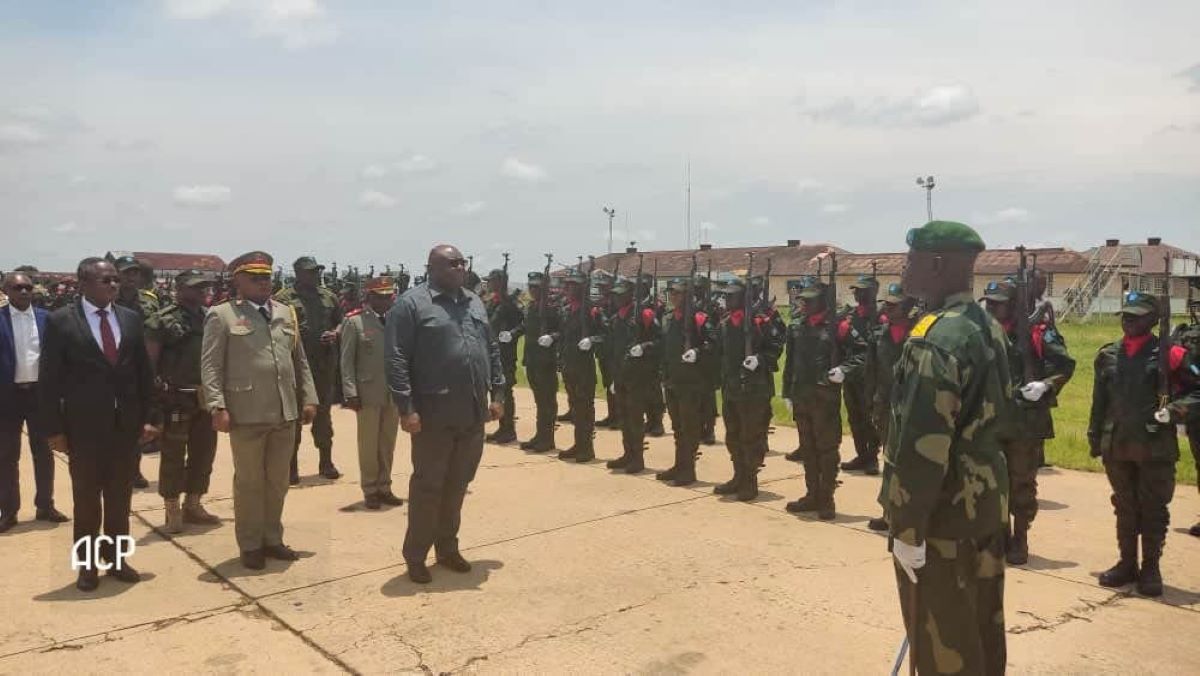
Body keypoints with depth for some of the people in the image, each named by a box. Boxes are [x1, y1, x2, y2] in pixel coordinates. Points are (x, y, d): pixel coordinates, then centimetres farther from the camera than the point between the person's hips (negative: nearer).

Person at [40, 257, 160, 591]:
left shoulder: (131, 318, 5)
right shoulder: (60, 321, -5)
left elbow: (144, 372, 8)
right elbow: (49, 379, -5)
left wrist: (148, 418, 5)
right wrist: (54, 428, -9)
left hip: (127, 424, 3)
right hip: (83, 426, -3)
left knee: (120, 498, 12)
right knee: (86, 499, 9)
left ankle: (116, 559, 26)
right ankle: (87, 564, 23)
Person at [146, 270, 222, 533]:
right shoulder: (163, 320, -6)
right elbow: (149, 361, -9)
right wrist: (153, 394, -17)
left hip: (206, 398, 6)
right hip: (176, 399, -6)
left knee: (204, 452, 12)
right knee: (173, 455, 3)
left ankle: (193, 505, 26)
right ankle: (172, 511, 14)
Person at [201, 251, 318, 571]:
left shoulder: (287, 312, 14)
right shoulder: (221, 315, -1)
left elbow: (300, 360, 16)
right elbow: (210, 365, -6)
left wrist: (308, 398, 9)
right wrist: (218, 407, -14)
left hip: (286, 413, 5)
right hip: (247, 414, -4)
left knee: (278, 481, 13)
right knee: (249, 482, 7)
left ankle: (272, 538, 27)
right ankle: (250, 545, 19)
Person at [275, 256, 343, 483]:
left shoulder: (329, 297, 13)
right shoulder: (283, 298, -2)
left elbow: (341, 322, 19)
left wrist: (335, 333, -1)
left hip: (325, 364, 4)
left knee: (323, 413, 12)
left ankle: (326, 462, 23)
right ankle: (291, 467, 10)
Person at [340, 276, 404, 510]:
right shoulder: (354, 321, -4)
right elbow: (347, 361, -5)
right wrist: (351, 393, -11)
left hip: (394, 392, 3)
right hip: (368, 394, -3)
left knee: (388, 443, 12)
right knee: (369, 444, 6)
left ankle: (384, 487, 24)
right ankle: (370, 490, 19)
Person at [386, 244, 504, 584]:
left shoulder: (474, 302, 13)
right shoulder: (411, 303, -7)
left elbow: (492, 350, 17)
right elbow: (397, 360, -12)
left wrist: (497, 393, 10)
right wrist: (406, 408, -16)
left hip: (473, 414, 6)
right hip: (434, 414, -6)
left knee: (457, 485, 15)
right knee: (427, 486, 3)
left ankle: (448, 548, 29)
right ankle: (415, 556, 17)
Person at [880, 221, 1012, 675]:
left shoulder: (934, 341, -23)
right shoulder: (989, 329, 7)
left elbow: (922, 446, -26)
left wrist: (907, 528, -20)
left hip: (942, 514, -9)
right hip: (987, 501, 9)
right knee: (981, 628, 21)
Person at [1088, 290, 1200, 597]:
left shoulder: (1168, 354, -5)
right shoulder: (1108, 355, 7)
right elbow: (1099, 401, 11)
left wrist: (1174, 411, -16)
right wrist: (1095, 439, 11)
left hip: (1156, 447, -3)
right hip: (1116, 447, 4)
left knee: (1153, 510, 7)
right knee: (1124, 508, 14)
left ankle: (1150, 568, 19)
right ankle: (1127, 563, 26)